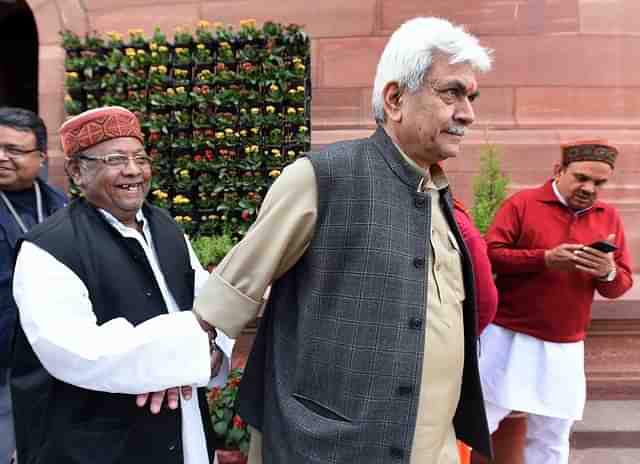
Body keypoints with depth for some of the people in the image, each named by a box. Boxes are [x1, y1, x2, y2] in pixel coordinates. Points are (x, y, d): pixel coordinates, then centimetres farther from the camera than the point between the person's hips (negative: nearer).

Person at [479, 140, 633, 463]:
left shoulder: (609, 217, 9)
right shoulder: (521, 203, -4)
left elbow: (621, 285, 9)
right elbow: (490, 254, -12)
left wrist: (608, 272, -15)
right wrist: (544, 259, -22)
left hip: (565, 348, 4)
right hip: (508, 337, -4)